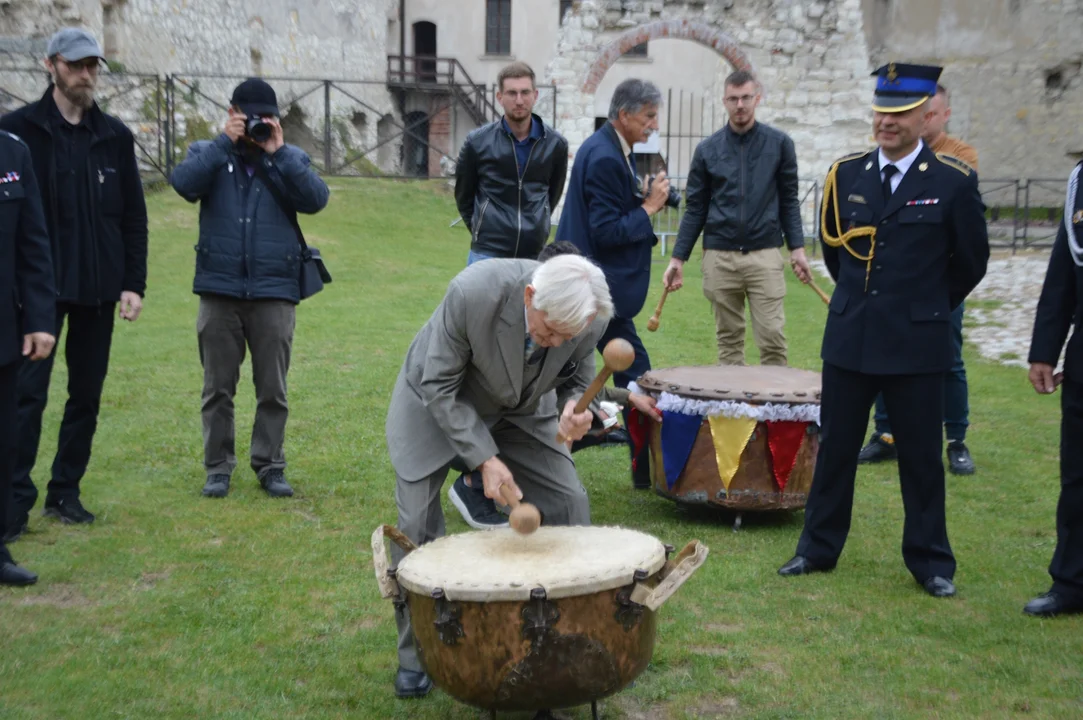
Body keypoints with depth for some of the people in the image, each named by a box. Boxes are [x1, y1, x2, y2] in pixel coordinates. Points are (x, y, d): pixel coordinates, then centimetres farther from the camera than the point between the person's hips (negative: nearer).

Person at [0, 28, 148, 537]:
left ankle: (66, 491, 19)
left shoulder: (115, 136, 8)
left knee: (87, 396, 8)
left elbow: (134, 217, 9)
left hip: (99, 289, 4)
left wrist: (134, 283, 2)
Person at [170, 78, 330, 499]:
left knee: (273, 388, 5)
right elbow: (184, 184, -12)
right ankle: (218, 467, 16)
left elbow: (316, 199, -9)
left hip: (275, 292, 0)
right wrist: (225, 142, -12)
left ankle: (270, 466, 16)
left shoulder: (291, 159, 10)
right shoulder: (208, 153, 9)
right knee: (218, 386, 7)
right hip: (219, 290, 0)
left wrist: (278, 152, -12)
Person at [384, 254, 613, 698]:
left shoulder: (589, 317, -27)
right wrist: (484, 459, -32)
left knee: (570, 507, -4)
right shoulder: (473, 292, -38)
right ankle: (416, 656, 12)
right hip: (437, 400, -3)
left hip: (520, 409, 3)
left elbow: (577, 380, -6)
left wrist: (573, 410, -31)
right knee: (416, 523, -7)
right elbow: (439, 386, -26)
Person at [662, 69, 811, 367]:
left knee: (772, 337, -5)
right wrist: (678, 258, 1)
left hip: (765, 254, -1)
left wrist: (797, 247, -3)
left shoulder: (779, 143, 4)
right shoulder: (707, 149, 6)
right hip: (719, 256, 1)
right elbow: (695, 208, 7)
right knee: (728, 339, 8)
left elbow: (789, 200, 7)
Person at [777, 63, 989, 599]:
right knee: (835, 448, 10)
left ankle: (930, 562, 20)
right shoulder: (846, 174, 2)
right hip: (849, 338, 3)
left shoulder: (954, 182, -6)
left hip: (917, 344, -3)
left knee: (920, 456, 7)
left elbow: (971, 262, 5)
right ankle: (819, 549, 23)